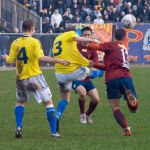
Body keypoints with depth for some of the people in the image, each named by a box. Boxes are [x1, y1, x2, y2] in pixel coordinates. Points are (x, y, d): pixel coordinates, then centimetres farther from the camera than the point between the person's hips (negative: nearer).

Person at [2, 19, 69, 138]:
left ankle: (18, 127, 8)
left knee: (20, 102, 25)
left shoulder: (15, 43, 0)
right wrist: (59, 61, -24)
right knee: (49, 102, 4)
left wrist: (5, 57, 23)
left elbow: (10, 60, 0)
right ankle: (54, 131, -3)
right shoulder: (34, 42, -11)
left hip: (21, 78, 4)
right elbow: (41, 58, -25)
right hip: (35, 76, -4)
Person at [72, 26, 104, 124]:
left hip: (87, 78, 5)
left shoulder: (92, 49, 3)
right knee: (83, 93, -31)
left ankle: (88, 115, 26)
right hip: (76, 78, -5)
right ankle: (82, 115, -6)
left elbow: (96, 64, -3)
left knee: (96, 99, -3)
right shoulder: (76, 46, -8)